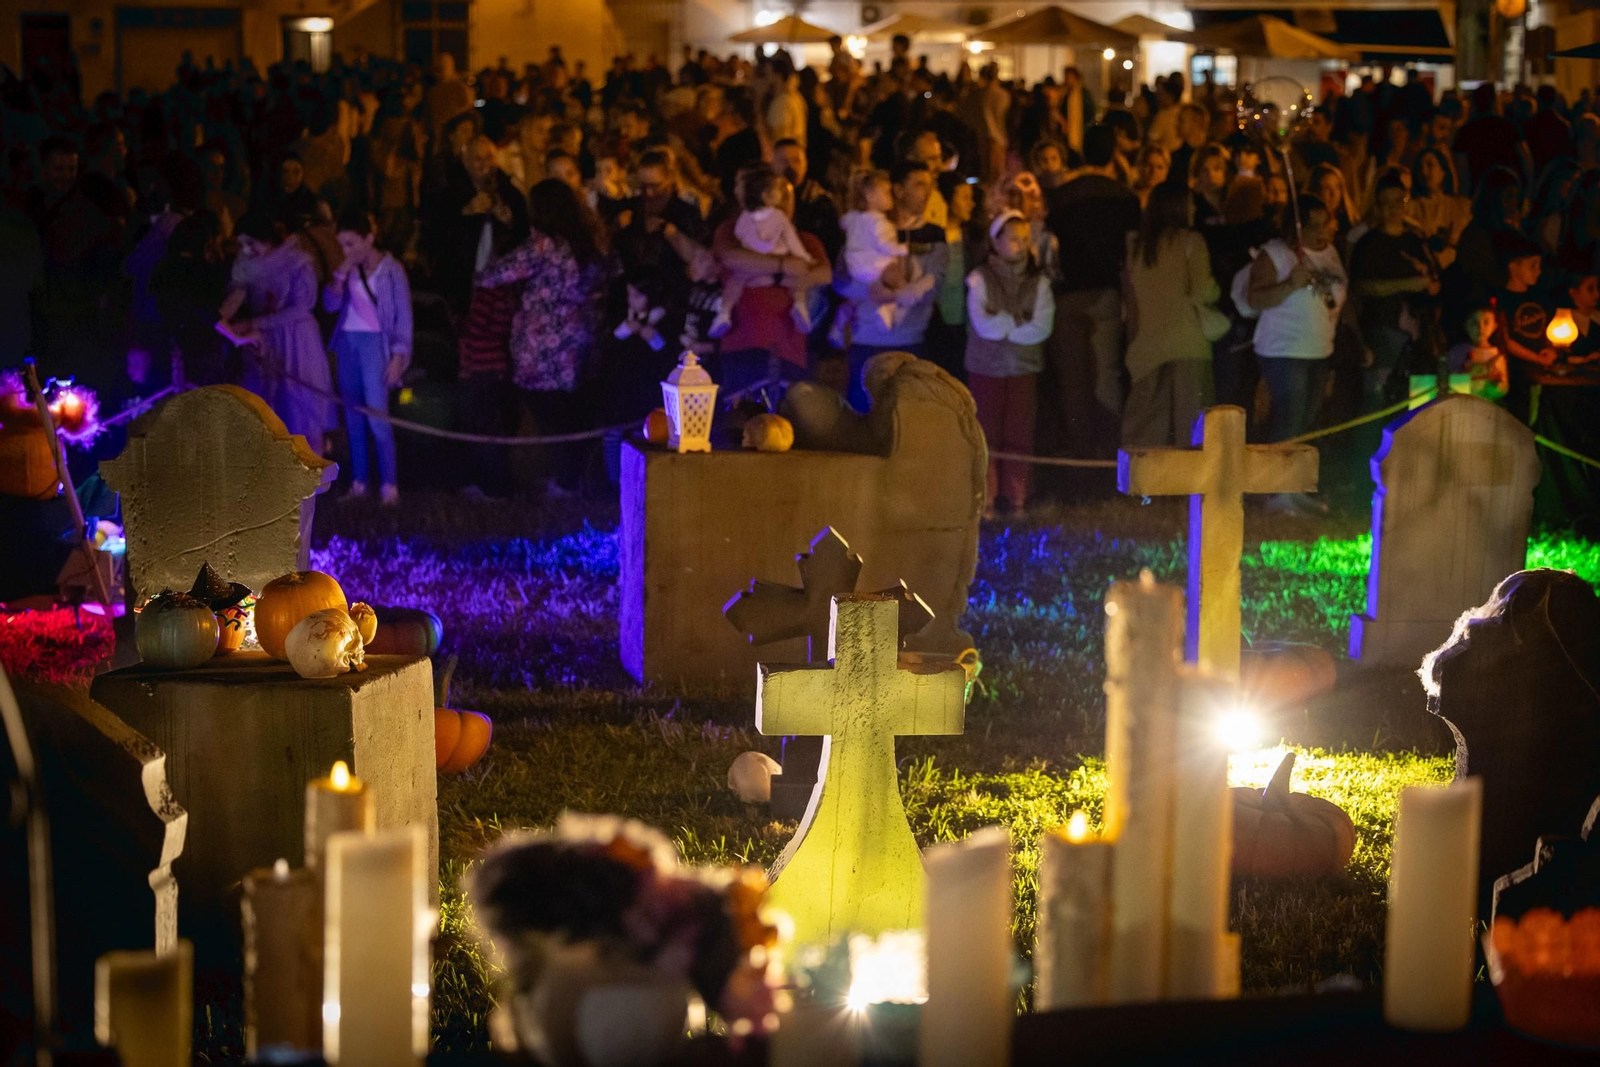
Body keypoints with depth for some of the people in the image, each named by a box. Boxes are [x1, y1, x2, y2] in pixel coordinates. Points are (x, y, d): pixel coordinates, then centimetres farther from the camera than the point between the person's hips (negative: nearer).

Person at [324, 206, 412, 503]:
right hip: (347, 341, 6)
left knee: (376, 416, -11)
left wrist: (398, 356, -12)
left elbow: (404, 315, -6)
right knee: (353, 414, 7)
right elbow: (330, 304, 3)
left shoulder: (390, 269, -6)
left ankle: (388, 484, -6)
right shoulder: (349, 269, 8)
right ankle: (358, 482, 12)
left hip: (374, 342, -6)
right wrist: (340, 275, -10)